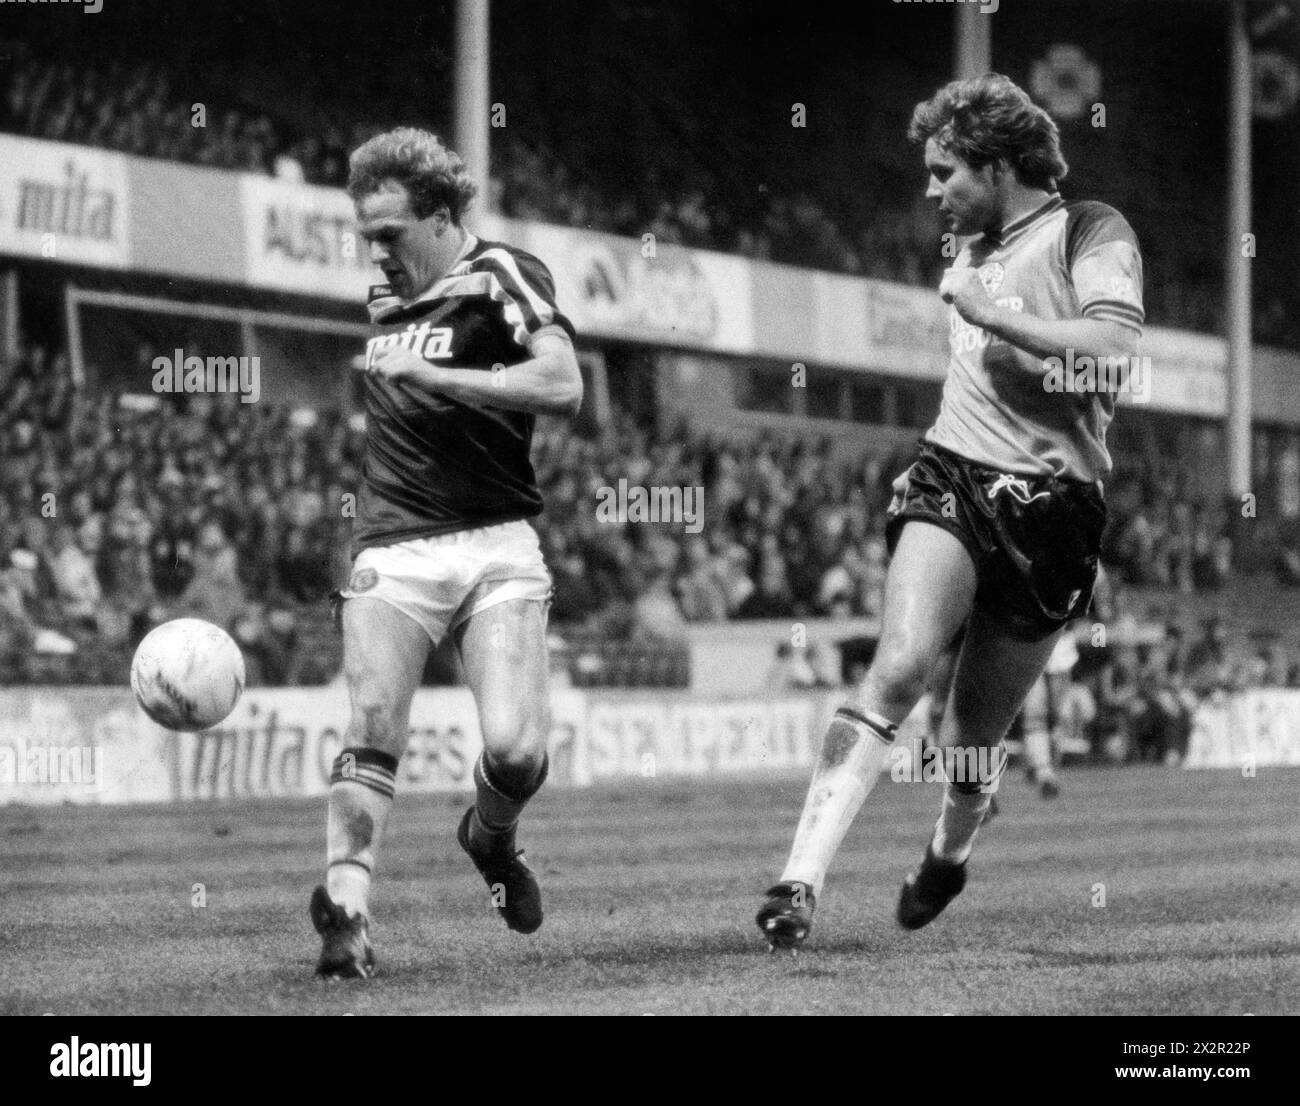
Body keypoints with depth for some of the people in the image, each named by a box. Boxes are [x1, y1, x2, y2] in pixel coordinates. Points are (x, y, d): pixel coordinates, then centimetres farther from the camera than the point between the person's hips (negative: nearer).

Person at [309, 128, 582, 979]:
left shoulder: (500, 277, -4)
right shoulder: (386, 300, 17)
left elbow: (563, 387, -20)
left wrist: (429, 374, -21)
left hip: (495, 548, -4)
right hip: (391, 552, 4)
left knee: (515, 750, -14)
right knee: (372, 739, -14)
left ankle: (491, 839, 19)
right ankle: (345, 913, -15)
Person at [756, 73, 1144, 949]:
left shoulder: (1090, 233, -2)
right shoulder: (971, 254, 20)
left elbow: (1115, 347, -20)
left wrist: (991, 314, -15)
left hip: (1053, 507, -3)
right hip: (954, 481, 3)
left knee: (977, 732, 7)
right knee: (900, 669, -23)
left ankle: (947, 860, 39)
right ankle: (801, 881, -34)